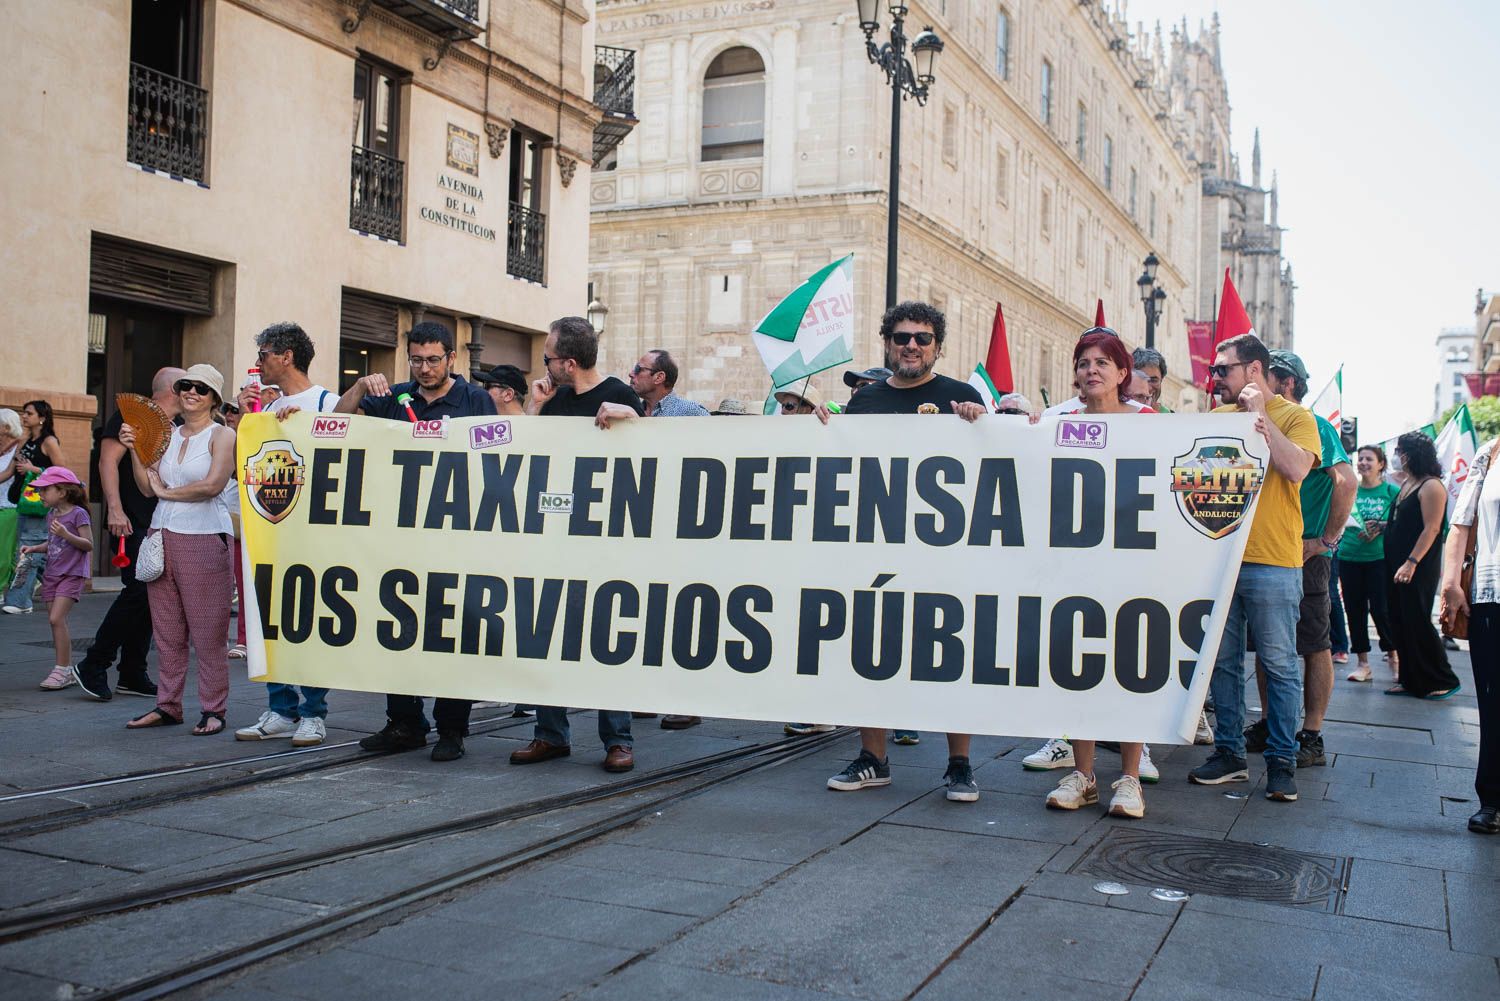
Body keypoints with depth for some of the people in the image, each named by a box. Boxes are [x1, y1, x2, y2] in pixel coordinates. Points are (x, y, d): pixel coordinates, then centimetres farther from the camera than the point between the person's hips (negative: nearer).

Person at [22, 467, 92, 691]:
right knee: (56, 622, 7)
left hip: (72, 574, -8)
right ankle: (67, 670, 15)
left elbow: (89, 545, -13)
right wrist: (34, 548, 6)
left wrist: (66, 534, -24)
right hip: (52, 574, 8)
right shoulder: (51, 514, 13)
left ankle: (62, 670, -11)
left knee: (56, 618, -16)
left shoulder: (78, 514, -9)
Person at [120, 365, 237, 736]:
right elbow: (148, 487, 10)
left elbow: (212, 485, -16)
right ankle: (168, 705, 18)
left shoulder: (222, 436, -1)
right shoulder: (167, 435, 15)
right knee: (167, 632, 9)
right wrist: (134, 451, -1)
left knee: (207, 632, -3)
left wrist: (166, 492, -4)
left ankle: (213, 710, 3)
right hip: (162, 535, 6)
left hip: (204, 539, -6)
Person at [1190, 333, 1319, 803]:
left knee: (1279, 665, 1)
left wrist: (1258, 415, -14)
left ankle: (1282, 760, 11)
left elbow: (1297, 469, -18)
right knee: (1222, 662, 9)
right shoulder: (1217, 418, 13)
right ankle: (1229, 752, 19)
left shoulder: (1295, 417, -1)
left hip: (1272, 563, -5)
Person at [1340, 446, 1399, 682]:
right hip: (1349, 557, 3)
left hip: (1379, 557, -3)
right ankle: (1362, 663, 14)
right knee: (1355, 609, 5)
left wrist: (1380, 527, -16)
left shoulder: (1392, 491, 1)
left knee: (1380, 608, -8)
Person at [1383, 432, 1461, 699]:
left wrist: (1412, 562, -24)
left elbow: (1431, 528, -20)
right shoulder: (1407, 485, 15)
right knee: (1400, 624, 10)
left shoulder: (1431, 486, -13)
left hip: (1419, 569, -9)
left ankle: (1443, 681, 4)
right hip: (1396, 565, 9)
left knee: (1417, 623, -6)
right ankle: (1411, 680, 17)